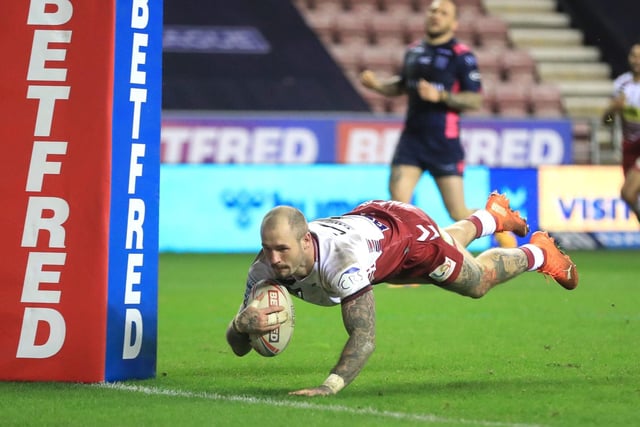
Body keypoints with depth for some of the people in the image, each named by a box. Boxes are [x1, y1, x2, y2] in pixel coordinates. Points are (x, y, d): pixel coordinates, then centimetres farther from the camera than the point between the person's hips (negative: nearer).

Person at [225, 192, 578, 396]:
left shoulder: (344, 262, -52)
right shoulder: (267, 268, -36)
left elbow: (364, 337, -54)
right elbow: (238, 348, -32)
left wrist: (329, 387, -68)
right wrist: (242, 325, -56)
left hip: (409, 231, -6)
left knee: (478, 281, 22)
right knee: (451, 241, 37)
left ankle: (538, 254, 52)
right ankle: (493, 215, 70)